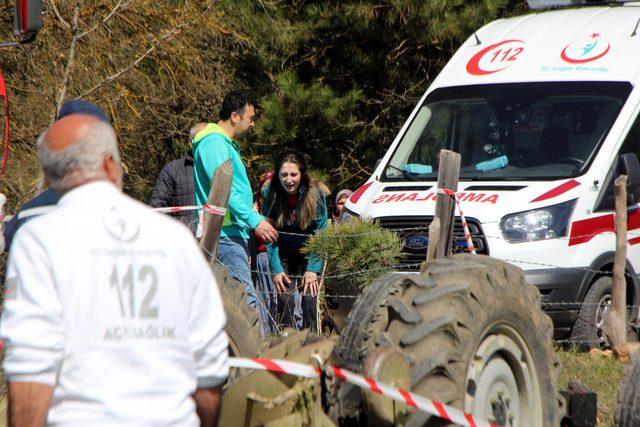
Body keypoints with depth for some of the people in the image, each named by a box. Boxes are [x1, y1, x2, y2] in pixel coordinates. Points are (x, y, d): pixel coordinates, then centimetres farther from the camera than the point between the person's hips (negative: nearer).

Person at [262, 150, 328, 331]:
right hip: (283, 254, 1)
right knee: (285, 300, -9)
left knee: (310, 298, -11)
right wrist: (276, 270, -15)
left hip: (309, 253, -1)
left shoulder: (315, 193, -18)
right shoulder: (270, 194, -16)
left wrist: (313, 269, -17)